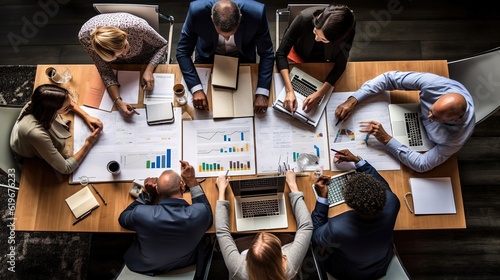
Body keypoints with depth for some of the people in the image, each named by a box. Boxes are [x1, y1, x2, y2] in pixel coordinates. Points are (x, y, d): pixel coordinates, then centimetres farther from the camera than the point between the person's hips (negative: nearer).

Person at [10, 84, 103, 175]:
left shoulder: (42, 103, -31)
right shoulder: (37, 134, -48)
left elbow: (68, 102, -6)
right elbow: (66, 169, -37)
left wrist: (87, 117, -20)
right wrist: (88, 144, -32)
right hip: (30, 160, -5)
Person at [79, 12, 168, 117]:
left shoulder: (136, 26, -43)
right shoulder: (85, 36, -38)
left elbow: (162, 45, -24)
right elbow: (104, 71, -26)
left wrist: (149, 70, -37)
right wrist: (117, 101, -40)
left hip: (146, 58, -1)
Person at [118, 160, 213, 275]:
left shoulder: (141, 213, -34)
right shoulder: (199, 213, -36)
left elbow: (123, 219, -8)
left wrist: (147, 195, -7)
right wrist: (192, 181, -12)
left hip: (144, 267, 0)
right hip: (184, 267, 0)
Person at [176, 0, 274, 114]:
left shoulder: (256, 13, -35)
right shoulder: (197, 11, -35)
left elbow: (266, 54, -23)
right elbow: (183, 52, -24)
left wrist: (262, 93, -34)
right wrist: (196, 89, -36)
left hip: (243, 57, 0)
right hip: (208, 56, 0)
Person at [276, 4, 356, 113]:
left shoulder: (347, 31, -34)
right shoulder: (305, 17, -38)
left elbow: (340, 64, -23)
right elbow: (281, 53, -33)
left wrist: (319, 94, -38)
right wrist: (290, 91, -44)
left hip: (324, 62, 1)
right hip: (299, 56, 0)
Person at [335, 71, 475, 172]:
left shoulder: (457, 137, -43)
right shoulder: (434, 84, -39)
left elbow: (422, 165, -36)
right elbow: (390, 78, -33)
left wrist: (386, 139, -46)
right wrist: (353, 100, -41)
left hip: (429, 146, -3)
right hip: (416, 118, 3)